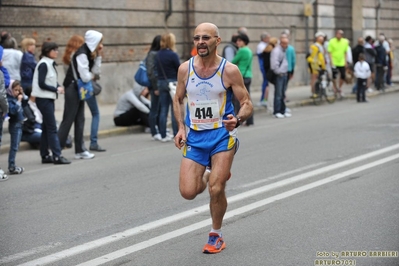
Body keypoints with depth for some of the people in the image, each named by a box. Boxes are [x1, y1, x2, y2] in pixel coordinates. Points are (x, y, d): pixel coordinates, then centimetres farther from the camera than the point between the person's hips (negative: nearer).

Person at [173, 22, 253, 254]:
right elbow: (178, 100, 14)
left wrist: (237, 120, -28)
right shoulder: (185, 68, -1)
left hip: (222, 135, -3)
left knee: (216, 190, -10)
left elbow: (247, 104, -7)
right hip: (194, 137, 3)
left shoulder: (229, 70, -10)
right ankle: (210, 176, 31)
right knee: (188, 192, -5)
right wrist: (181, 128, 1)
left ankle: (217, 236, 16)